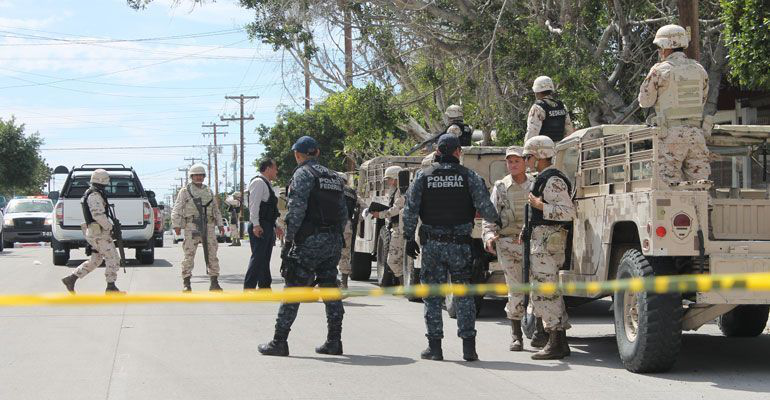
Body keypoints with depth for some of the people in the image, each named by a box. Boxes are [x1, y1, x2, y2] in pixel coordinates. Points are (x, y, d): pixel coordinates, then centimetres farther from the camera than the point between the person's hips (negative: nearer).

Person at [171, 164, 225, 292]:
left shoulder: (209, 191, 19)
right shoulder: (185, 191, 7)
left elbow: (216, 209, 24)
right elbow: (177, 210, 1)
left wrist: (220, 224, 14)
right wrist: (176, 225, -10)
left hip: (209, 227, 4)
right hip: (191, 226, -4)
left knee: (212, 254, 1)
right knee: (189, 255, -6)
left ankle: (214, 282, 5)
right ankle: (186, 283, -2)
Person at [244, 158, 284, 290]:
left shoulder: (267, 184, 22)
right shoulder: (259, 182, -10)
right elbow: (254, 205, -19)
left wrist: (275, 226, 25)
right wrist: (256, 225, -25)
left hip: (267, 227, 10)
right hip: (259, 228, -10)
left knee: (265, 259, 12)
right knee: (257, 258, -12)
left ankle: (265, 287, 17)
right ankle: (249, 287, -12)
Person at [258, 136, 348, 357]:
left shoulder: (303, 174, -6)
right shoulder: (334, 177, 17)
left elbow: (297, 208, -16)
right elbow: (343, 213, 16)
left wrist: (289, 239, -12)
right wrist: (335, 237, 18)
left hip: (309, 241, -7)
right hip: (333, 241, 7)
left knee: (293, 290, -4)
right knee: (330, 289, 11)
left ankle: (279, 342, -3)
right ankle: (334, 341, 11)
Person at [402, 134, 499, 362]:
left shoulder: (423, 176, 1)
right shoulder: (469, 176, -2)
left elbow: (410, 209, -2)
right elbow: (485, 207, -7)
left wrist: (409, 238, 5)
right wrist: (496, 220, 14)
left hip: (431, 243, 1)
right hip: (460, 244, 0)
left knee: (432, 295, 7)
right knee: (464, 295, 6)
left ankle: (434, 346, 5)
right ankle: (468, 345, 1)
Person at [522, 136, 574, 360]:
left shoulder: (553, 181, -15)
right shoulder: (544, 179, 18)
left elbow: (568, 212, -22)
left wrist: (540, 206, -19)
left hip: (547, 242, -11)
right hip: (541, 240, 11)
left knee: (544, 292, -10)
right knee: (550, 293, 13)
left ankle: (556, 344, -10)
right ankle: (560, 342, 17)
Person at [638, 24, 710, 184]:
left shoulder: (660, 70, -7)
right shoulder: (699, 69, 10)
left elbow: (645, 101, 1)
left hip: (671, 135, -5)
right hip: (696, 134, 5)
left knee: (670, 184, -3)